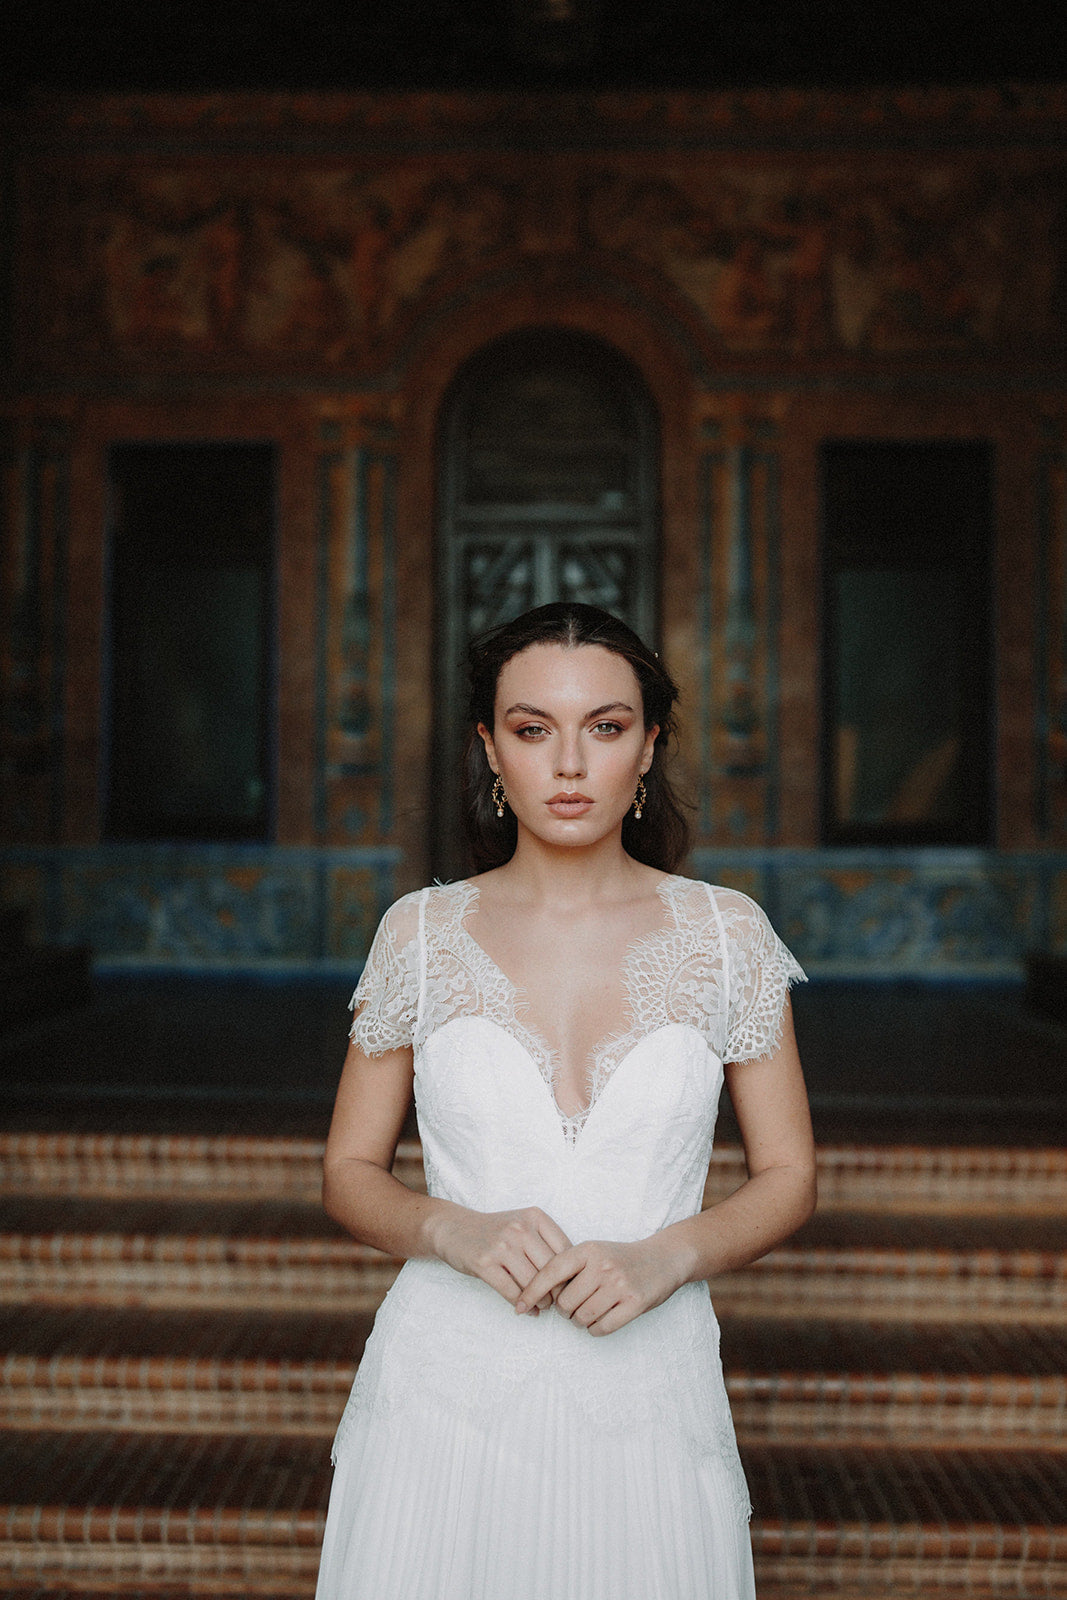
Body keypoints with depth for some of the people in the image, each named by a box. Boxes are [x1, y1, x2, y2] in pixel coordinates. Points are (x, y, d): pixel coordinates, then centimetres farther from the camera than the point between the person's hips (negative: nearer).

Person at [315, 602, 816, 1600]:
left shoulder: (726, 934, 0)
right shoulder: (420, 934, 0)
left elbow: (788, 1178, 5)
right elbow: (349, 1174, 6)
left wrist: (666, 1256, -14)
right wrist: (455, 1231, -14)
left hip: (646, 1402, 0)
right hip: (448, 1399, 0)